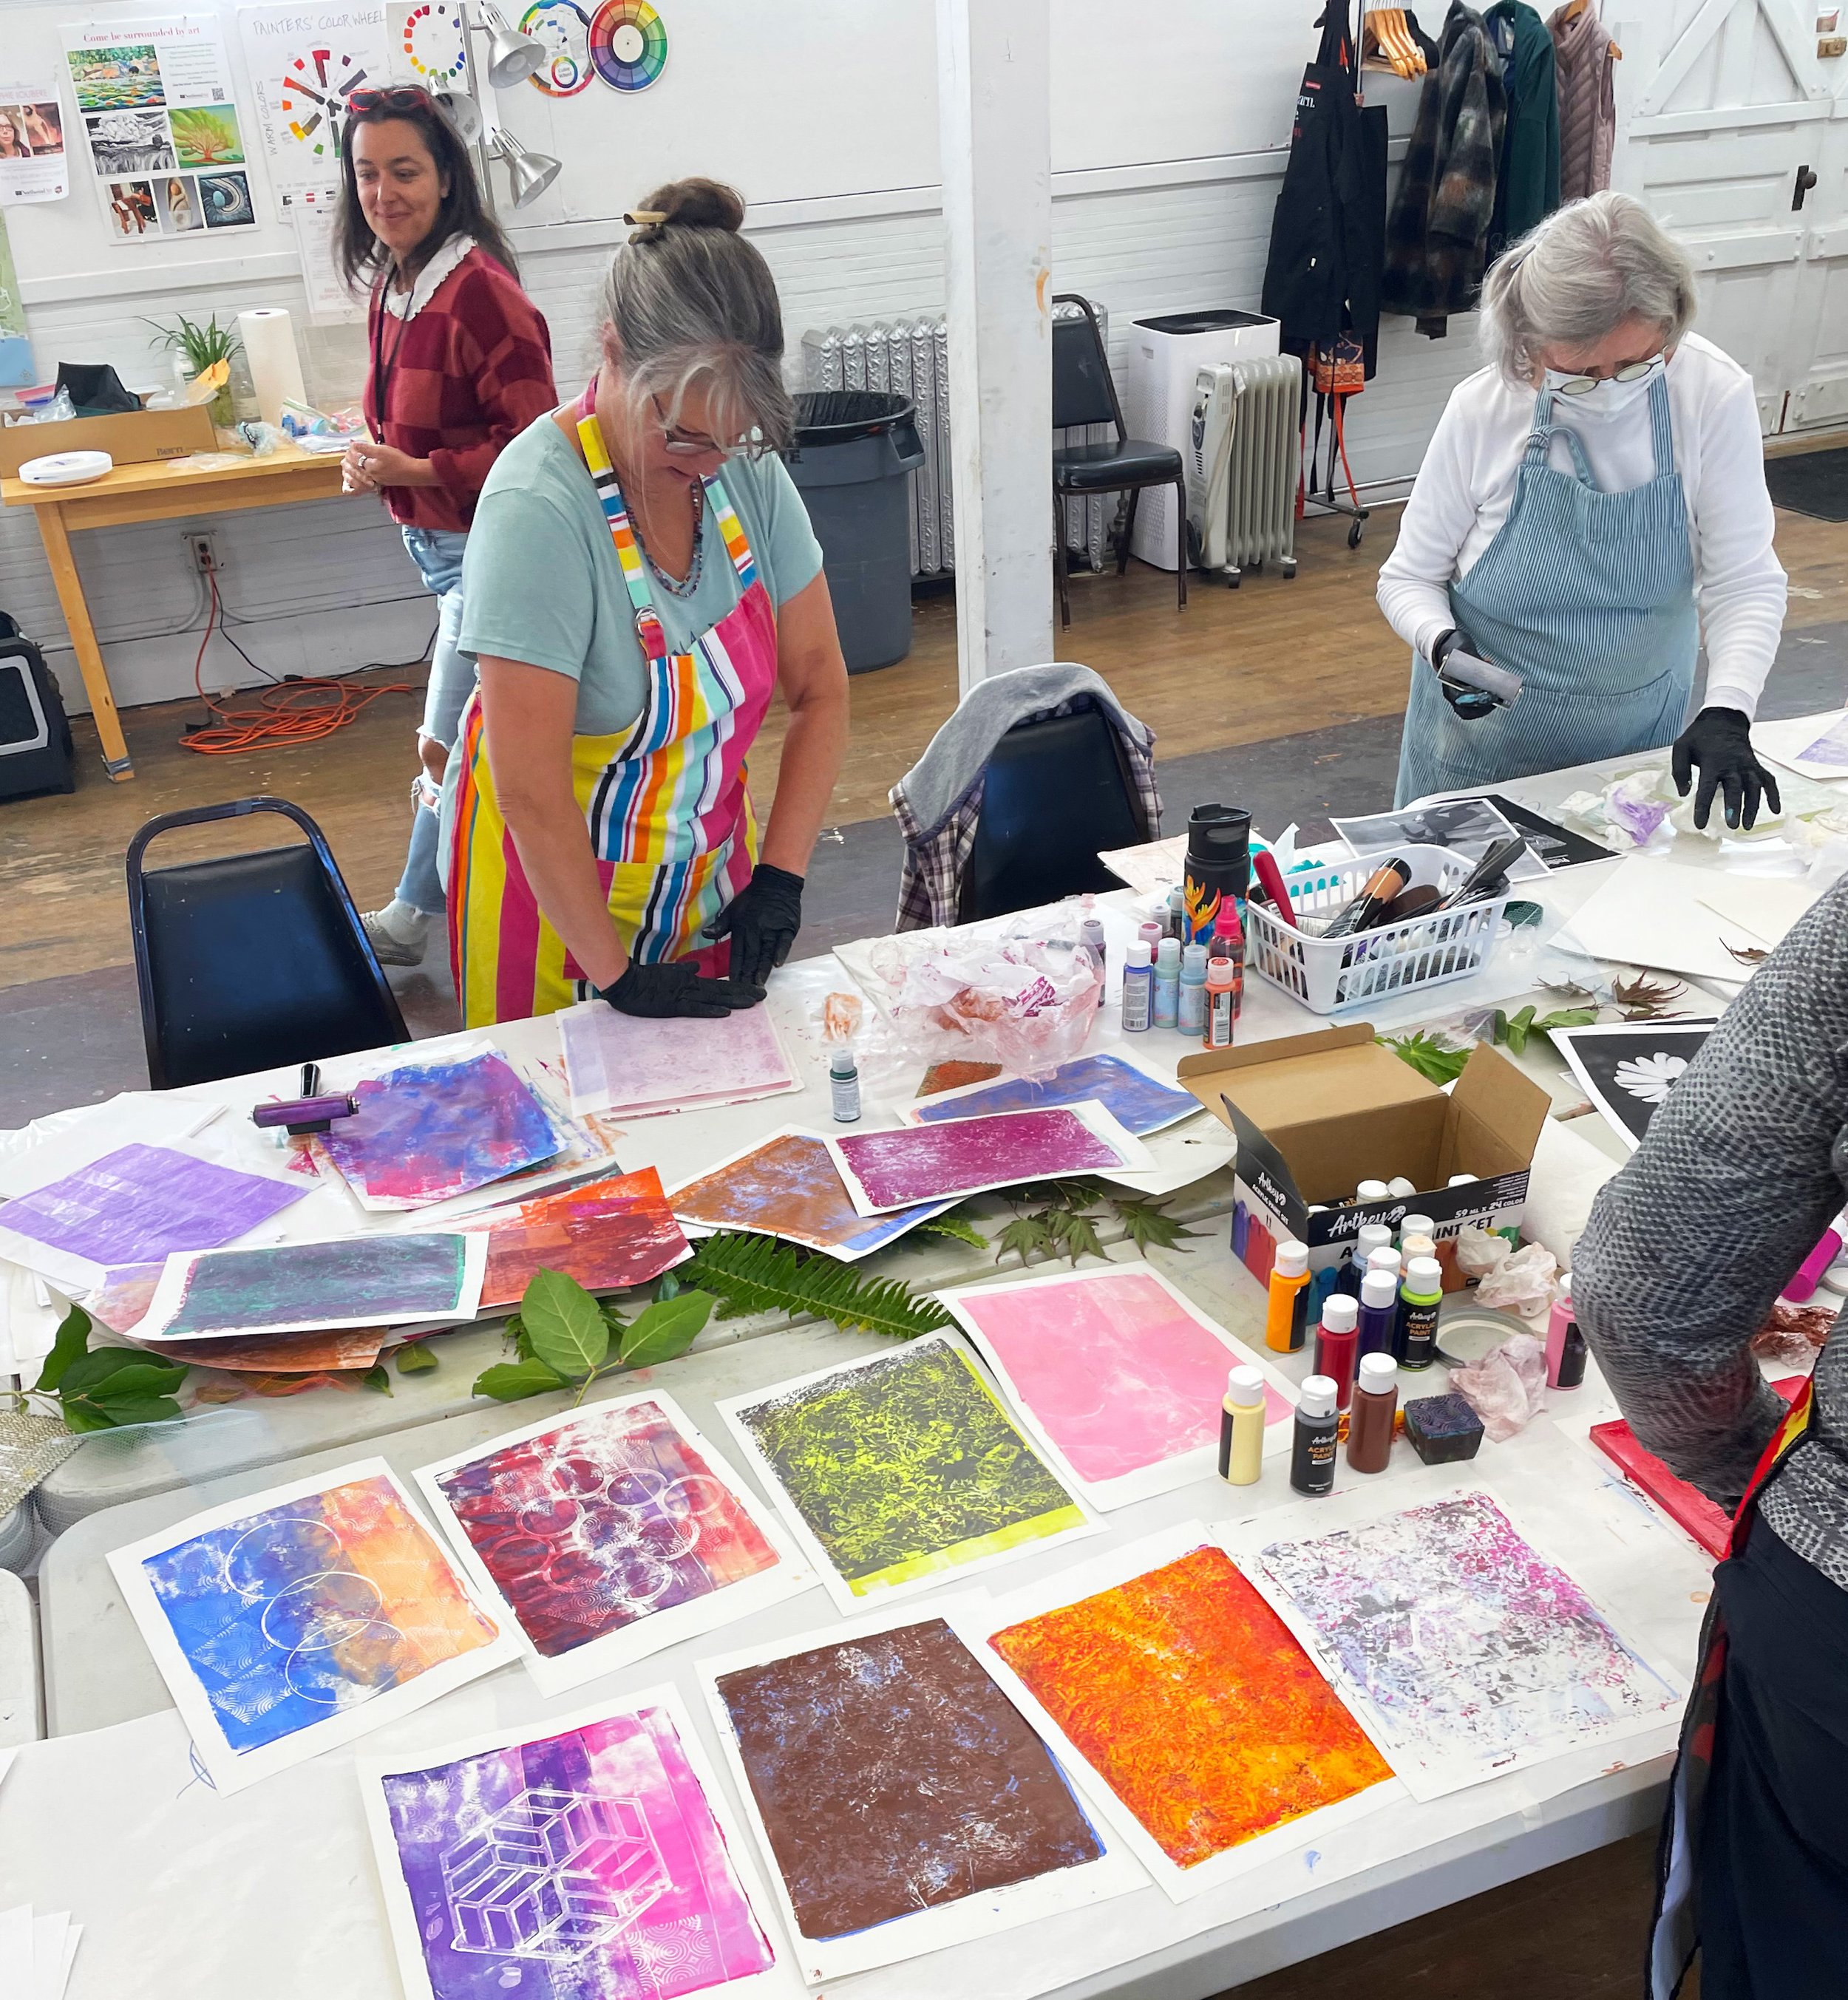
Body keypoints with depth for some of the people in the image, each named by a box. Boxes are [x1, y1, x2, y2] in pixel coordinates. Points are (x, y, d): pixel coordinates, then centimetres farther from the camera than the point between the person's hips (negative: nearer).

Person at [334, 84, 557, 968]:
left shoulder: (479, 289, -21)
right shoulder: (392, 284, 7)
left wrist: (413, 472, -24)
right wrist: (375, 459, 0)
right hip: (436, 539, 9)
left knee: (446, 747, -1)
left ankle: (411, 917, 14)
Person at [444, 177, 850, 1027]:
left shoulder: (747, 470, -9)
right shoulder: (539, 511, -27)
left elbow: (819, 687, -3)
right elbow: (531, 794, -27)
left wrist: (779, 877, -11)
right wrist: (617, 976, -21)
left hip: (709, 863, 5)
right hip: (554, 885, -5)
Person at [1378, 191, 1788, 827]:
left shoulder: (1716, 395, -17)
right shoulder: (1482, 410, -17)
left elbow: (1745, 582, -16)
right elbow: (1408, 578, -8)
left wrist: (1726, 714, -32)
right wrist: (1443, 644, -29)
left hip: (1639, 739, 1)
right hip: (1485, 734, -1)